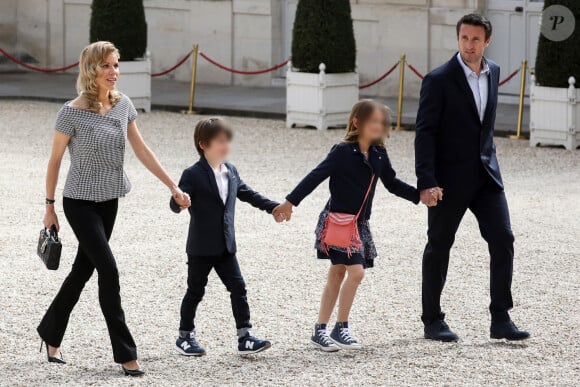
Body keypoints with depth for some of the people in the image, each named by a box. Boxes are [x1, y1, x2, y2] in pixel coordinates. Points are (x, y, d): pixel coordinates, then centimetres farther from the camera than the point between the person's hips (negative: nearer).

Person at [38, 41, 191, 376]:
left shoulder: (123, 105, 0)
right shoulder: (73, 113, -17)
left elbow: (142, 150, 4)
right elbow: (55, 160, -8)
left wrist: (174, 187, 0)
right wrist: (50, 205, -3)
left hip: (109, 201, 6)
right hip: (81, 203, -6)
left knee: (84, 269, 14)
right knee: (108, 270, -12)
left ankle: (51, 334, 33)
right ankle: (125, 353, -6)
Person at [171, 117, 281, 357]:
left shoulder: (231, 172, 8)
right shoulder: (193, 175, -14)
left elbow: (247, 194, 22)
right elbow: (176, 204, -20)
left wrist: (273, 207, 25)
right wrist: (180, 202, -44)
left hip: (225, 246, 6)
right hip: (201, 248, -6)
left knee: (238, 288, 2)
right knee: (195, 291, 5)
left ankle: (245, 337, 4)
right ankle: (185, 337, 18)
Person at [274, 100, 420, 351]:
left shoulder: (378, 154, 5)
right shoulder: (343, 151, -14)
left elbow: (392, 183, 18)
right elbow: (316, 177, -16)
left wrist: (419, 195, 11)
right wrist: (290, 202, -20)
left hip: (358, 224, 7)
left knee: (337, 274, 11)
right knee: (356, 271, -15)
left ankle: (320, 331, 18)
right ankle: (341, 329, -4)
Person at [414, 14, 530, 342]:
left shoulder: (493, 72, 7)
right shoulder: (439, 80, -12)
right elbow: (425, 133, -14)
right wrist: (426, 182, -21)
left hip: (486, 174, 5)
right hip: (450, 177, -5)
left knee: (503, 240, -4)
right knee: (439, 246, 6)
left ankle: (501, 320, 0)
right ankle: (433, 321, 17)